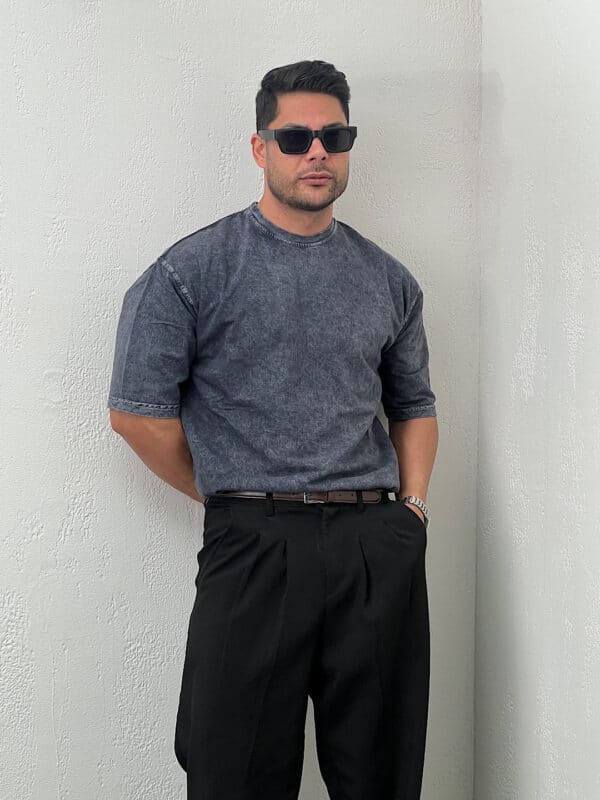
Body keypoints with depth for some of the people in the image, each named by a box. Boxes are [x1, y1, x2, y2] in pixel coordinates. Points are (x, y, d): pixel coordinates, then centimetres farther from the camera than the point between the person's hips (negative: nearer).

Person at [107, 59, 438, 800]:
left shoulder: (388, 280, 12)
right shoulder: (194, 269, -2)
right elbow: (137, 409, -3)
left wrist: (412, 504, 7)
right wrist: (232, 499, 0)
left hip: (383, 551, 4)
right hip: (255, 547, -3)